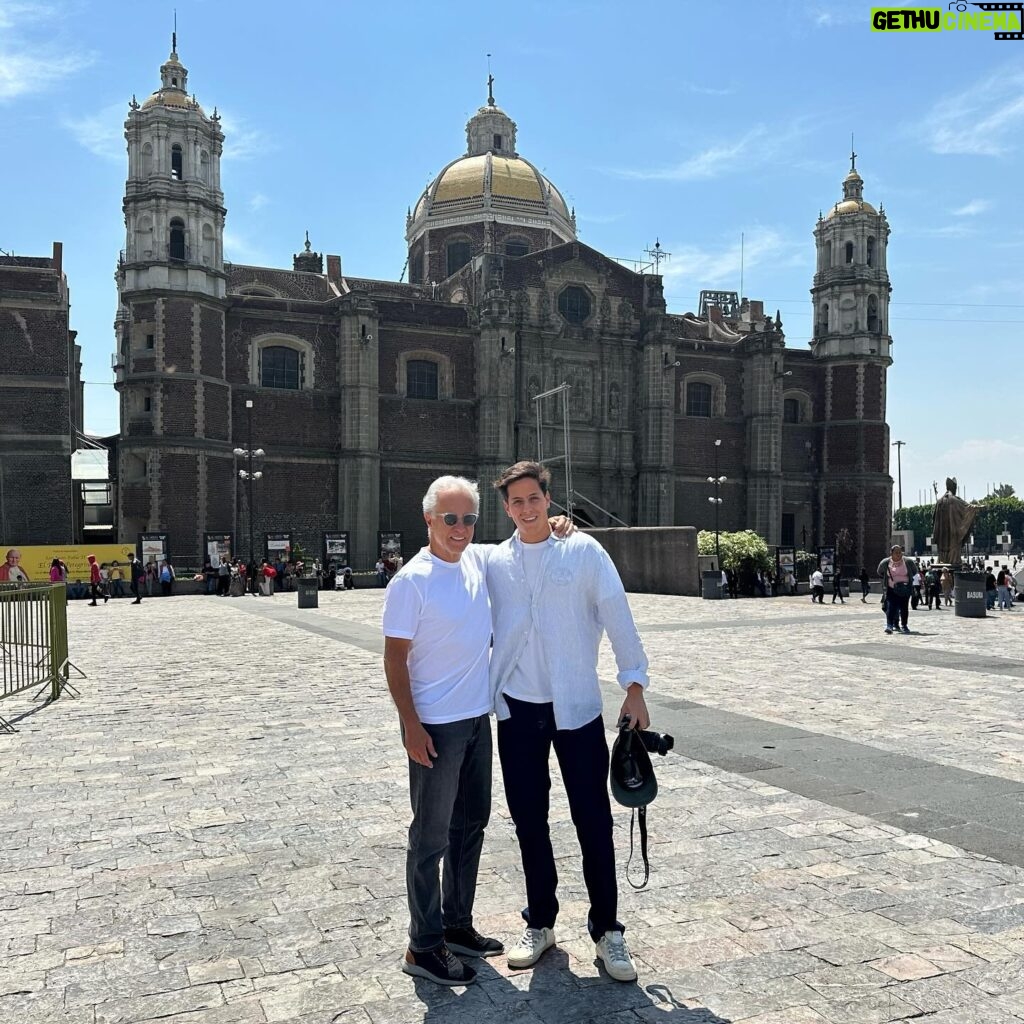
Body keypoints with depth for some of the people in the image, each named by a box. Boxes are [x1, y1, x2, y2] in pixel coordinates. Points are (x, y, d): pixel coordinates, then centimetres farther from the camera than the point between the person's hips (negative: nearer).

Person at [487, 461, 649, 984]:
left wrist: (634, 686, -8)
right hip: (517, 709, 3)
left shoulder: (583, 551, -4)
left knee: (593, 820, 4)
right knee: (528, 820, 12)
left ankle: (607, 928, 22)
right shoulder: (495, 562, 3)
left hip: (577, 706, -2)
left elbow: (616, 617, -5)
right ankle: (540, 923, 30)